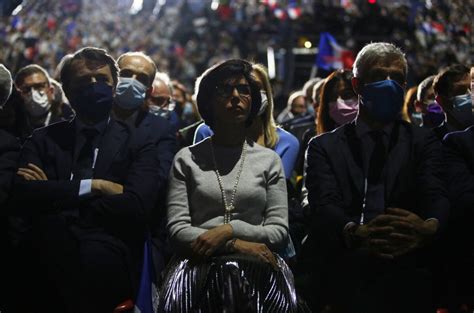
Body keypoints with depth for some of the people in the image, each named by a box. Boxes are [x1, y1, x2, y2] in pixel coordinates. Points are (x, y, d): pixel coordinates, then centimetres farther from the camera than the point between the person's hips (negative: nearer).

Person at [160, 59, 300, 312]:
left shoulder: (269, 160, 12)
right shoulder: (187, 159, 9)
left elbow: (279, 232, 5)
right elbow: (177, 230, 0)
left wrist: (229, 230, -12)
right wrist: (237, 245, -13)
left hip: (255, 264, 1)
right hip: (200, 262, -1)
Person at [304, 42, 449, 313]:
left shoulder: (424, 142, 13)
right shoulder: (324, 146, 11)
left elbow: (436, 196, -3)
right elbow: (324, 204, -4)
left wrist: (429, 227, -26)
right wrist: (354, 232, -26)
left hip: (406, 283, 1)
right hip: (341, 281, 0)